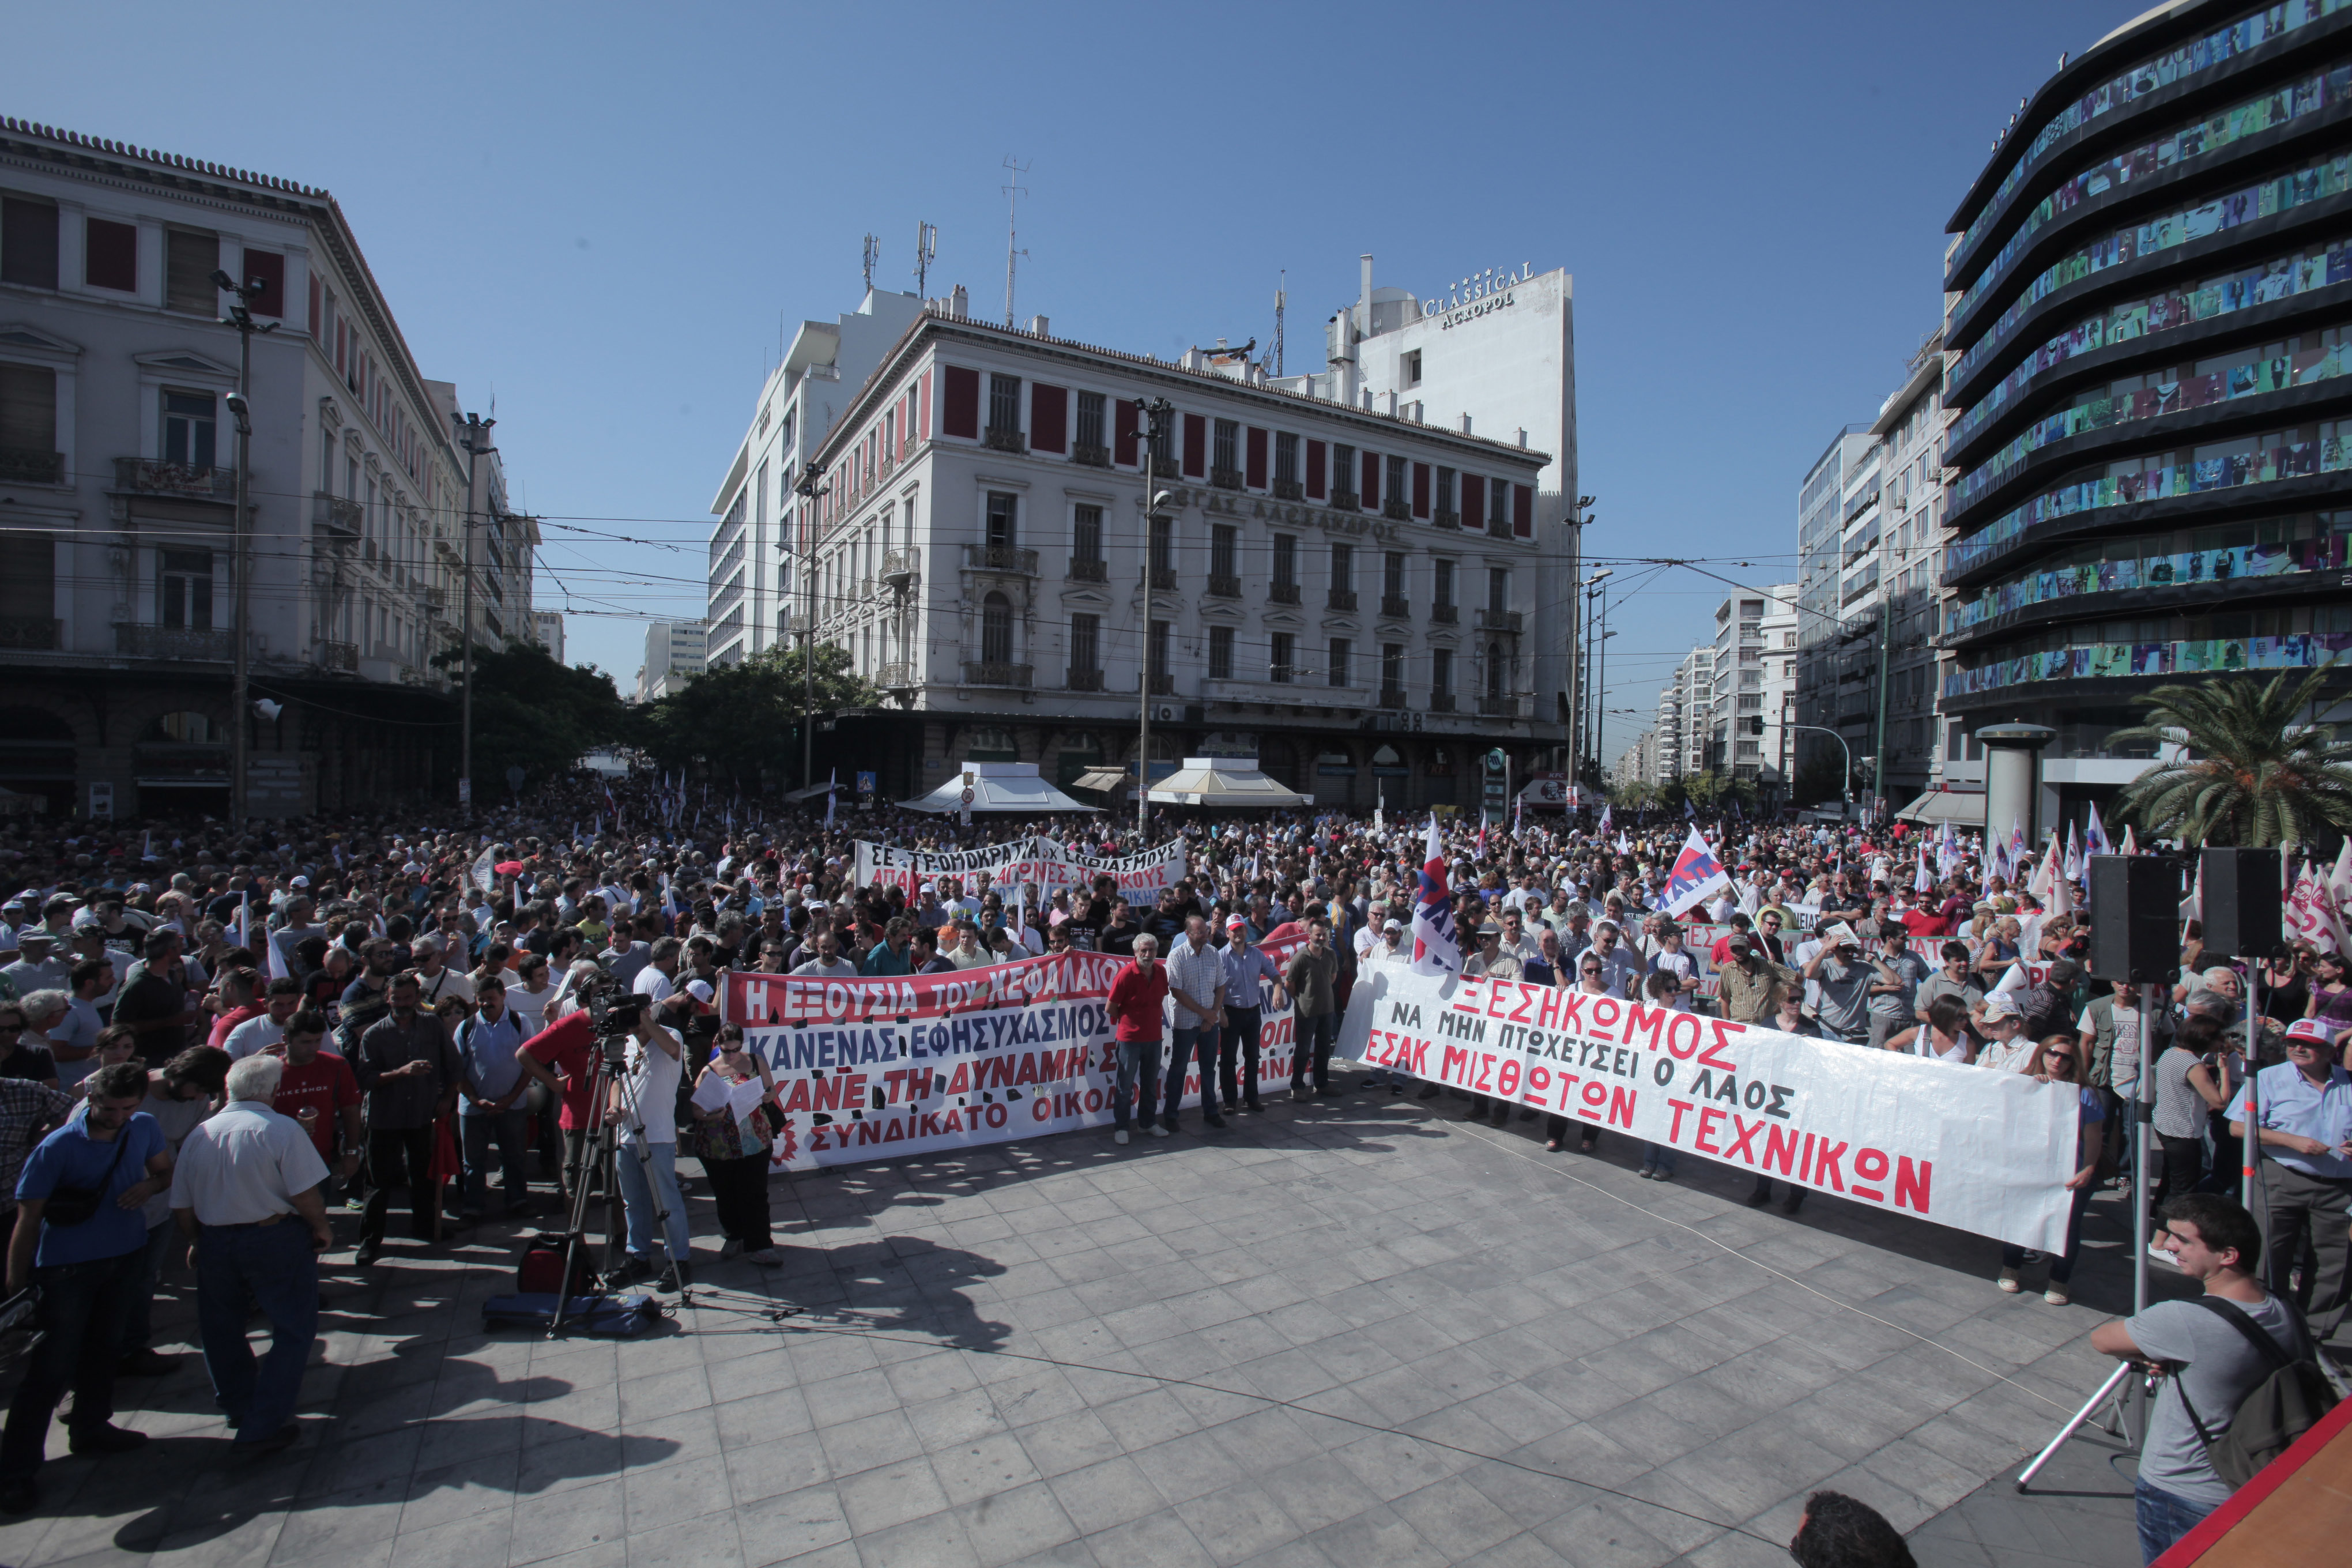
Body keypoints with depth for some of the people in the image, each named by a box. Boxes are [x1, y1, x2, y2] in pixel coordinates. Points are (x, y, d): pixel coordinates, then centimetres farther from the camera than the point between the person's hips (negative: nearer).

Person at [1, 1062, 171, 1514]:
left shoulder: (143, 1127, -5)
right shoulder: (58, 1147, -20)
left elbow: (166, 1171, 11)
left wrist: (148, 1186, -12)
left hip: (125, 1256, 5)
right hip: (67, 1268, -5)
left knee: (104, 1348, 20)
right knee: (51, 1368, -3)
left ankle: (90, 1426, 38)